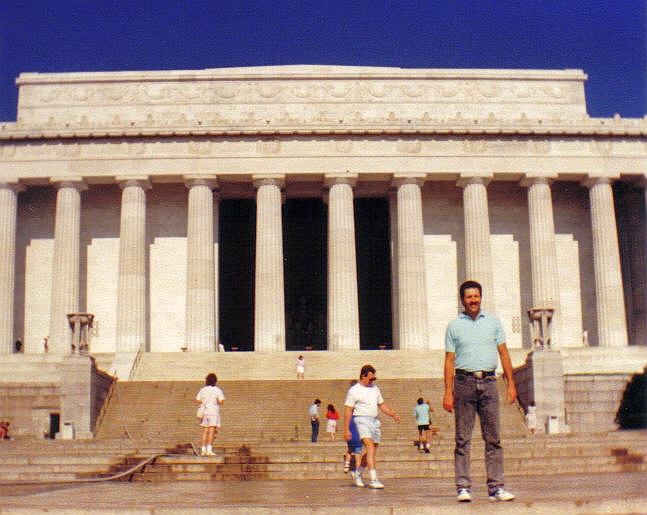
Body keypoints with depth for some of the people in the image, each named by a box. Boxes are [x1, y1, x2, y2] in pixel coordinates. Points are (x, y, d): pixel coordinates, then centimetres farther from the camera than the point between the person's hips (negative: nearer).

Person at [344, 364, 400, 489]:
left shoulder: (375, 389, 17)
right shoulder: (353, 391, -2)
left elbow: (382, 405, 25)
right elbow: (348, 410, -4)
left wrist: (393, 414, 8)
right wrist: (346, 429, -8)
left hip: (375, 421, 7)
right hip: (362, 419, -7)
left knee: (373, 451, 9)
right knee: (370, 446, -21)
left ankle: (358, 473, 30)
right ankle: (373, 479, -25)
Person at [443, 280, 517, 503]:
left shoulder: (493, 321, 13)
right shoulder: (454, 326, 8)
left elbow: (503, 353, 12)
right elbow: (449, 360, 5)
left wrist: (511, 383, 5)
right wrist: (448, 392, -3)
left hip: (488, 381, 2)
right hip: (464, 381, -1)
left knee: (493, 438, 1)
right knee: (463, 438, -2)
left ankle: (496, 486, 4)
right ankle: (463, 487, 1)